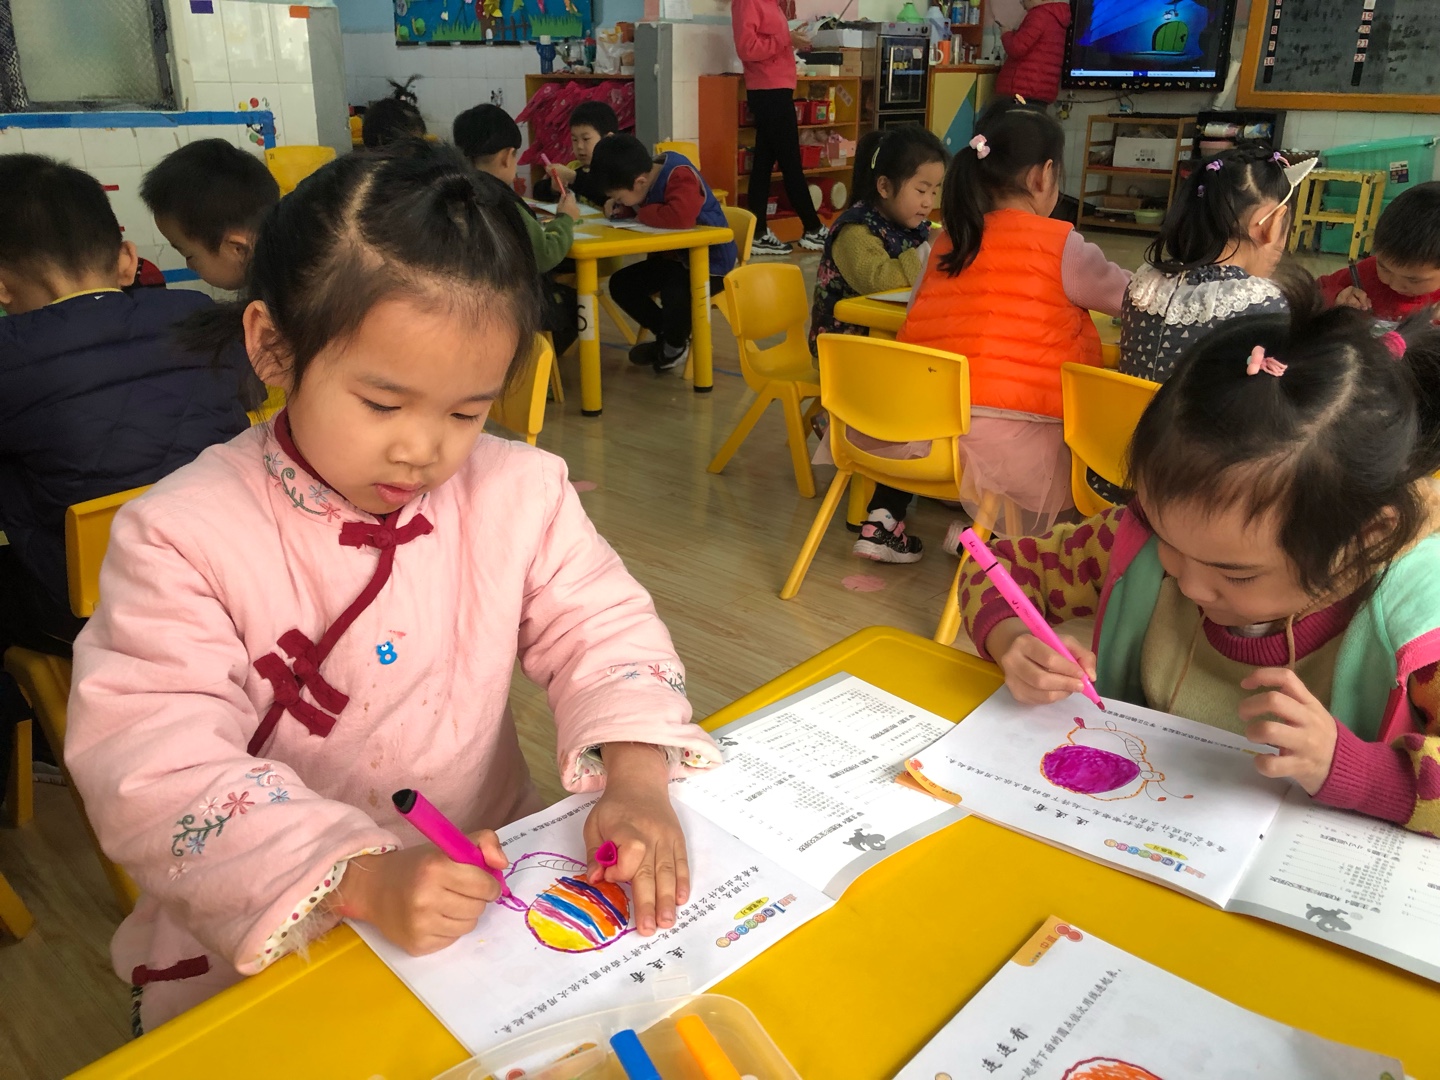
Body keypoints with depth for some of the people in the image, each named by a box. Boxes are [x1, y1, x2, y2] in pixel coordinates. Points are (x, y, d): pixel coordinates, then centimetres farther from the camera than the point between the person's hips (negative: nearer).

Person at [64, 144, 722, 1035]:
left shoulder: (521, 492, -4)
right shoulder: (181, 539, -14)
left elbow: (602, 629, -2)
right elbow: (156, 768, -20)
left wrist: (636, 776, -22)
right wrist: (361, 879, -33)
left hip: (494, 891, 2)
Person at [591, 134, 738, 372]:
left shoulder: (680, 176, -28)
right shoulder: (647, 174, -2)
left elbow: (680, 217, -46)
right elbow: (636, 208, 18)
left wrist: (643, 214, -27)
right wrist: (620, 209, -7)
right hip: (672, 255, 9)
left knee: (676, 294, -36)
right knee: (620, 283, 2)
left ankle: (676, 345, -2)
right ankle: (667, 335, 15)